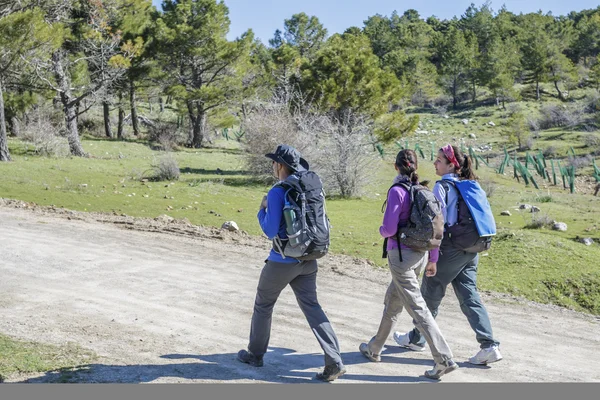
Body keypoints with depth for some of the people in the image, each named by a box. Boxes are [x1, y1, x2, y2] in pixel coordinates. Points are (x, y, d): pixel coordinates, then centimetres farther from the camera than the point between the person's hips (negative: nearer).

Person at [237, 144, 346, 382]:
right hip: (308, 260, 6)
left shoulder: (277, 192, -16)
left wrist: (262, 210, 0)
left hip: (282, 261, -6)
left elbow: (271, 231, -16)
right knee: (311, 306, 4)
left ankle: (255, 354, 31)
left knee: (263, 305, 15)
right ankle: (334, 362, -6)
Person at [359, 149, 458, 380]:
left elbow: (389, 228, -19)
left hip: (401, 255, -8)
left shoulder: (397, 191, -14)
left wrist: (381, 231, 5)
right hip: (421, 254, 8)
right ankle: (375, 349, 34)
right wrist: (433, 259, 16)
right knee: (392, 302, 20)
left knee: (417, 308, -4)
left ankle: (444, 359, -6)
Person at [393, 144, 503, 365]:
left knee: (430, 294, 9)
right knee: (469, 296, 8)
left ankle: (416, 339, 24)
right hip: (471, 249, 7)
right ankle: (489, 345, -1)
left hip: (450, 248, -7)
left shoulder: (442, 186, -12)